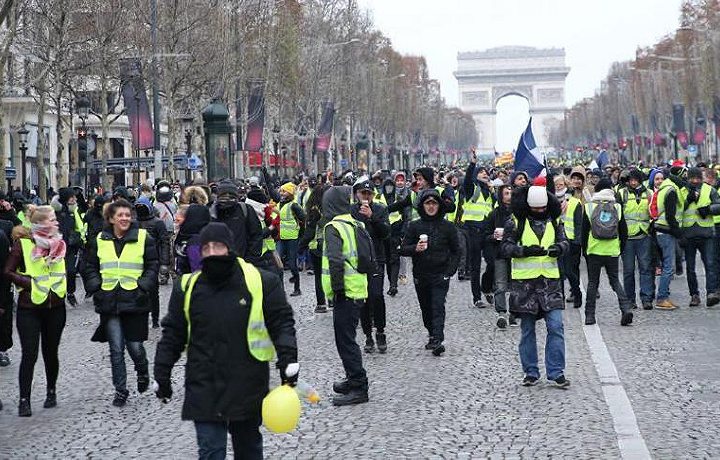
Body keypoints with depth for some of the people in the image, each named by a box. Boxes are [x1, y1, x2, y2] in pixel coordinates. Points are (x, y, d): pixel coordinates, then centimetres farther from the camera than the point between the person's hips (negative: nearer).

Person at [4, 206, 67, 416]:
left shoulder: (59, 243, 8)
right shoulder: (22, 244, -8)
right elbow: (8, 272, -8)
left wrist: (62, 285, 9)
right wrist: (30, 284, -14)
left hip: (55, 306, 4)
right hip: (29, 307, -4)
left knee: (51, 351, 11)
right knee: (29, 354, -5)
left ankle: (51, 391, 27)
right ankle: (24, 400, 2)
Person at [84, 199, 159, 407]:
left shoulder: (143, 238, 1)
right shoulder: (99, 241, 8)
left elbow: (153, 265, 5)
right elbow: (91, 268, 16)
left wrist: (143, 286, -7)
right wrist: (96, 288, 2)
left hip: (134, 301, -2)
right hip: (109, 302, 2)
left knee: (135, 346, -1)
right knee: (116, 349, 1)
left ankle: (142, 372, 31)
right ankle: (120, 390, 12)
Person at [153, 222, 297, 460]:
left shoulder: (261, 282, -5)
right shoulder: (188, 286, 3)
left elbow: (282, 323, -1)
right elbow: (172, 333, 11)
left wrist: (288, 360, -13)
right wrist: (162, 374, 11)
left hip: (247, 385, -1)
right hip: (204, 385, 1)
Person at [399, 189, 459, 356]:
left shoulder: (447, 227, 4)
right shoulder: (414, 226, 5)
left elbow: (456, 251, 10)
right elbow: (403, 248, 3)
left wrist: (450, 270, -3)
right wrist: (415, 248, -19)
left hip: (440, 275, -3)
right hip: (420, 275, 3)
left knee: (438, 307, -15)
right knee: (426, 309, 11)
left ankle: (438, 339, -22)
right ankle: (432, 335, 27)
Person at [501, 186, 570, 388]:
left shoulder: (553, 221, 10)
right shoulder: (515, 222, -3)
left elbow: (564, 241, 11)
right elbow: (505, 247, -6)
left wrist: (558, 247, -13)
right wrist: (526, 250, -21)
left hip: (550, 280, 2)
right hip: (524, 282, -2)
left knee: (556, 326, -6)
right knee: (527, 329, 7)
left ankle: (556, 372, 0)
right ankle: (531, 372, 17)